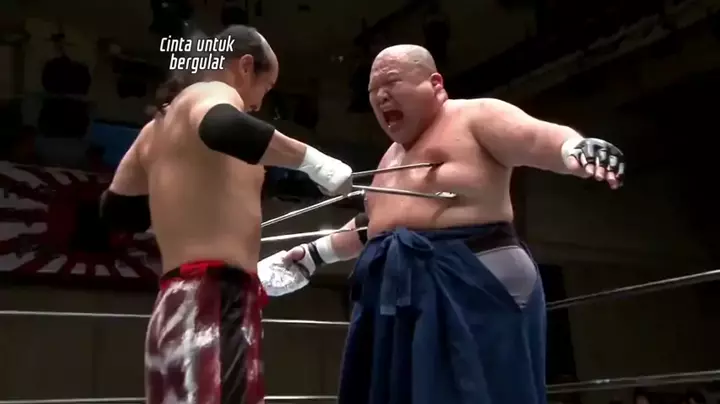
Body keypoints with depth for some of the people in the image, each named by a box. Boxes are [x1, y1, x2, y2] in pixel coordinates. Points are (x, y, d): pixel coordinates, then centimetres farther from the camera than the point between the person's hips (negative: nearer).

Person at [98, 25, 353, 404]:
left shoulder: (157, 126, 23)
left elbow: (115, 208, 32)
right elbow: (222, 128, -28)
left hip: (179, 305, 10)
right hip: (216, 303, -10)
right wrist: (312, 160, -22)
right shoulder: (214, 93, -2)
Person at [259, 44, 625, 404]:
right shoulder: (393, 155, 24)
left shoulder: (473, 117, -2)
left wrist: (579, 148, -39)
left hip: (473, 284, -8)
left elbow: (540, 138, -18)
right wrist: (315, 253, 38)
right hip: (402, 297, 8)